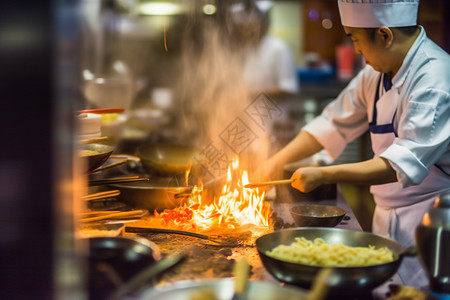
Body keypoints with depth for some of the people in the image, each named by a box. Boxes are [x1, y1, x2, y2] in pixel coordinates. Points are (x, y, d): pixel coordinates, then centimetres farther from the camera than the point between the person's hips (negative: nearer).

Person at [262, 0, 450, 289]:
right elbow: (334, 123, 14)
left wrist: (325, 175, -31)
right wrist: (279, 160, 4)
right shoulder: (377, 74, 6)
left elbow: (404, 163, -29)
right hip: (388, 218, 8)